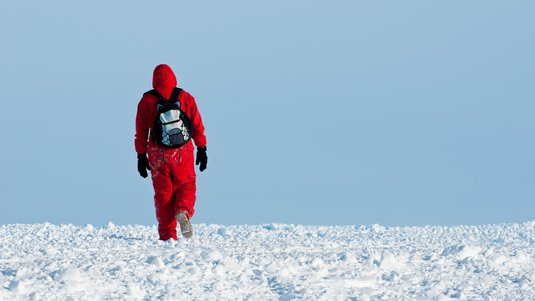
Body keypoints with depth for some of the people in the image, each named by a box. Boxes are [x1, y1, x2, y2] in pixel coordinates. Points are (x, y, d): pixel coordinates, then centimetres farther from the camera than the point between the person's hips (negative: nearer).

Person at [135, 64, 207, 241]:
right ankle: (183, 212, -17)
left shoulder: (146, 101, -2)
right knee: (186, 186, 15)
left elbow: (141, 132, 1)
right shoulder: (186, 98, -1)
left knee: (163, 192, 8)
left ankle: (167, 235, 4)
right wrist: (202, 150, 9)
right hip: (182, 153, 0)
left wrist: (141, 156, 7)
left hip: (157, 155, 0)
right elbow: (197, 126, 1)